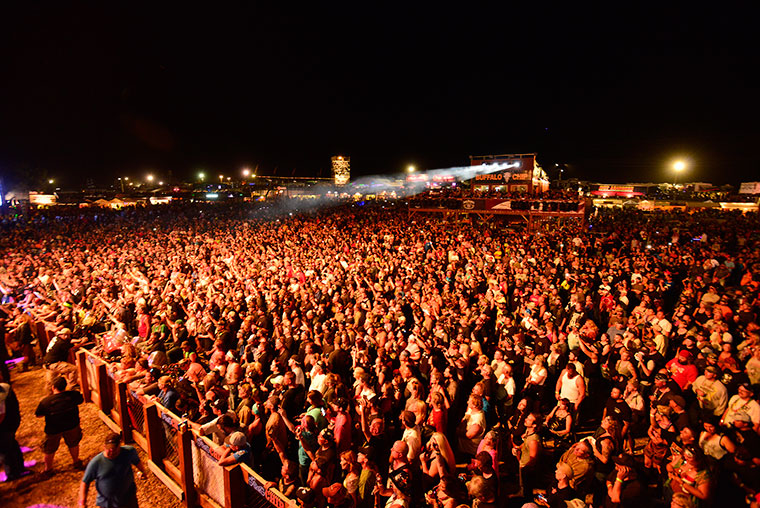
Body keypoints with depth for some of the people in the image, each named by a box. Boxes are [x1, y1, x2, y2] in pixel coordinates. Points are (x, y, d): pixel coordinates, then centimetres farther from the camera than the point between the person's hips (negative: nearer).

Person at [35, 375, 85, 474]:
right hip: (72, 426, 2)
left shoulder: (45, 401, -22)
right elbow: (81, 400, 4)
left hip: (53, 430, -1)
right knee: (73, 444, 27)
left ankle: (48, 469, 43)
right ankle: (76, 462, 44)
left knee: (49, 450, 24)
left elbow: (38, 415, -8)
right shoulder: (73, 395, -18)